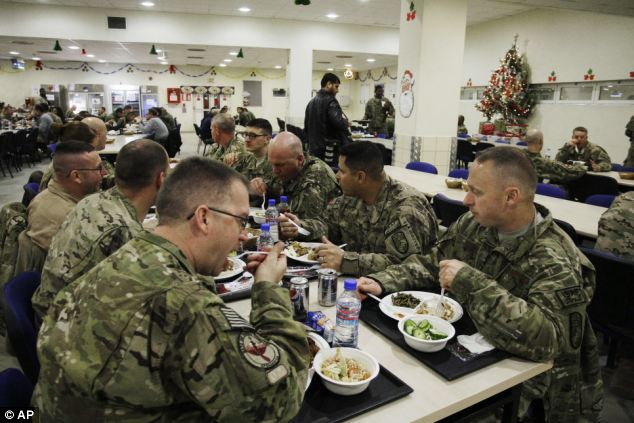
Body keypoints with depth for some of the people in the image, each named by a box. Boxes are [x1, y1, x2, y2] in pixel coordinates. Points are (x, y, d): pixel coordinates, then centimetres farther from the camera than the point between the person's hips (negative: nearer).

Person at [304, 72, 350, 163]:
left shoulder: (311, 102, 15)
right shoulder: (330, 101, -11)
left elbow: (306, 127, 19)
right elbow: (340, 123, -24)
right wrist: (346, 123, -3)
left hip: (313, 150, 8)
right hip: (330, 151, -8)